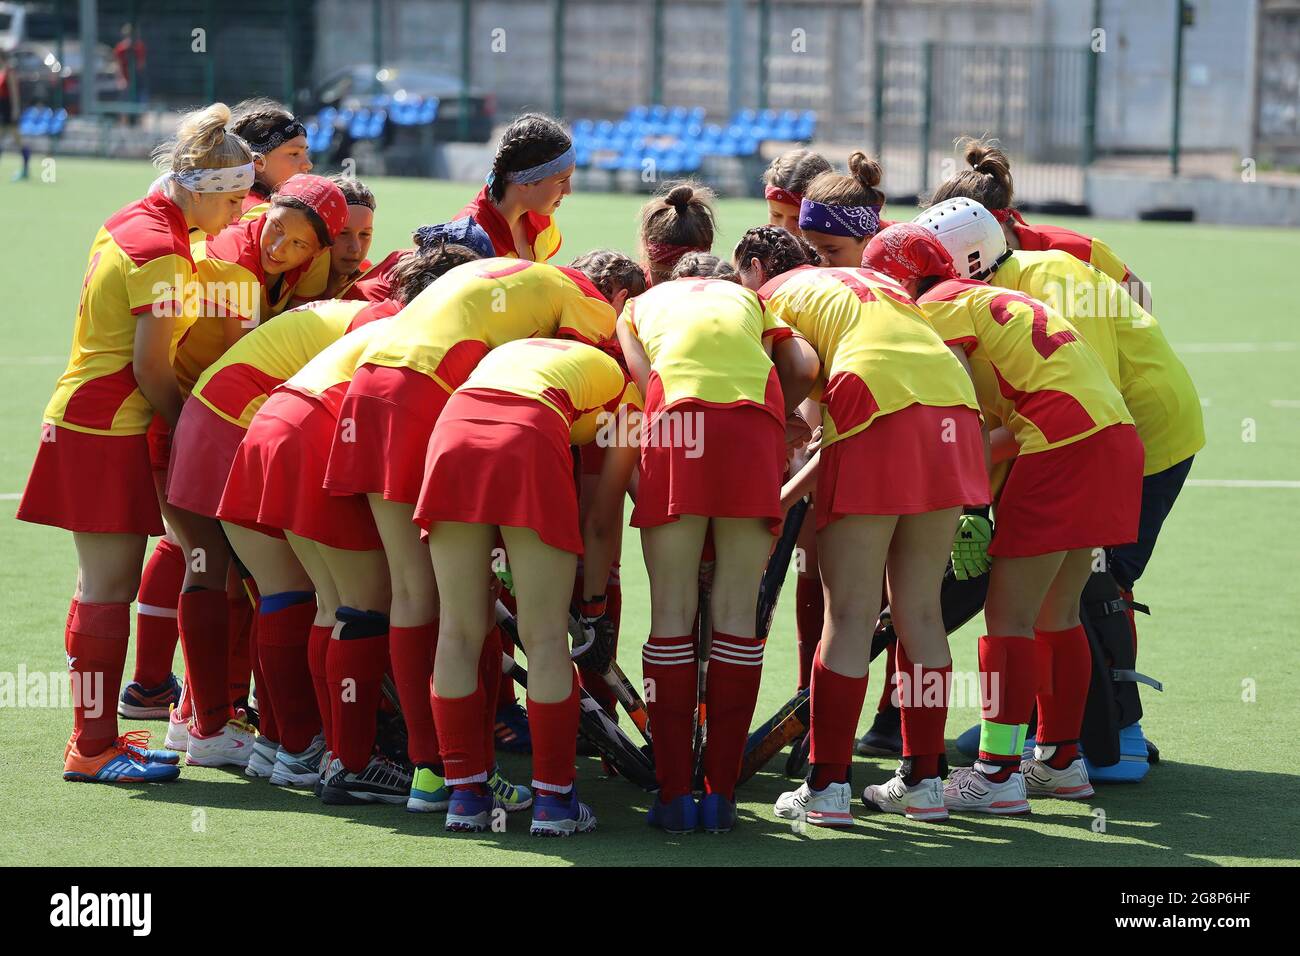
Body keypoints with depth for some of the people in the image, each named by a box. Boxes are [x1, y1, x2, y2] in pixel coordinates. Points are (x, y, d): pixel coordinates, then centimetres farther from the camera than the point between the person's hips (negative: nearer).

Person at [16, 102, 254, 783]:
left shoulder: (130, 223, 12)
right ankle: (92, 749, -5)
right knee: (110, 587, -7)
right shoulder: (161, 251, -17)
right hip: (107, 429, -10)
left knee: (104, 584, 13)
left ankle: (96, 737, 18)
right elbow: (151, 368, -17)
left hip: (87, 417, 10)